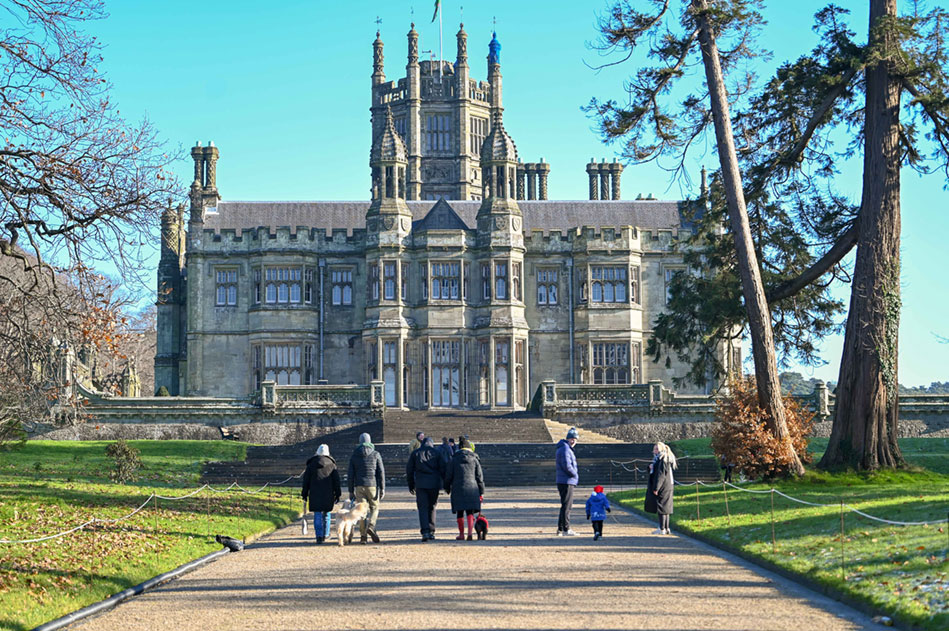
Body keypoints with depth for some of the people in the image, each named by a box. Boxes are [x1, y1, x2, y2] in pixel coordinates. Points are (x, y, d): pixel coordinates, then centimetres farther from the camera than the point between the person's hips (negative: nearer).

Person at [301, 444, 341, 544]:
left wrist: (305, 494, 10)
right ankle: (325, 534, 18)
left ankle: (319, 536, -9)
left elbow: (306, 480, 5)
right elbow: (336, 480, 3)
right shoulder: (331, 464, 4)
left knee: (317, 515, 0)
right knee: (327, 513, 14)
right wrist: (337, 494, 7)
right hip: (328, 494, 0)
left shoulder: (311, 464, 5)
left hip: (315, 494, 0)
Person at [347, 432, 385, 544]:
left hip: (359, 486, 2)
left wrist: (351, 491, 10)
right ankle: (371, 527, -15)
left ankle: (363, 535, 1)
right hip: (372, 485, -2)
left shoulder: (354, 456, 7)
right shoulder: (375, 454, 2)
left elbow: (351, 475, 6)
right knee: (374, 508, 10)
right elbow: (381, 472, -3)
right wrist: (382, 488, 0)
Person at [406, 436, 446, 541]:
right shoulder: (437, 453, 6)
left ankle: (425, 531, -18)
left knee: (423, 508, -3)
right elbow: (443, 469, 2)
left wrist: (410, 485, 16)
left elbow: (409, 470, 9)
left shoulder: (415, 453, 8)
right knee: (432, 507, 13)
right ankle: (431, 532, 14)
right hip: (434, 484, 1)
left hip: (420, 484, -1)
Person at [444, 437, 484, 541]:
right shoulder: (474, 459, 3)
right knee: (470, 512, -1)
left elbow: (448, 475, 4)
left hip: (458, 489, 0)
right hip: (472, 488, 0)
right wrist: (481, 492, 9)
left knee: (460, 512, 9)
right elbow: (479, 477, 4)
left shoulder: (455, 459, 2)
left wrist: (447, 488, 19)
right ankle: (470, 532, -18)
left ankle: (461, 534, 13)